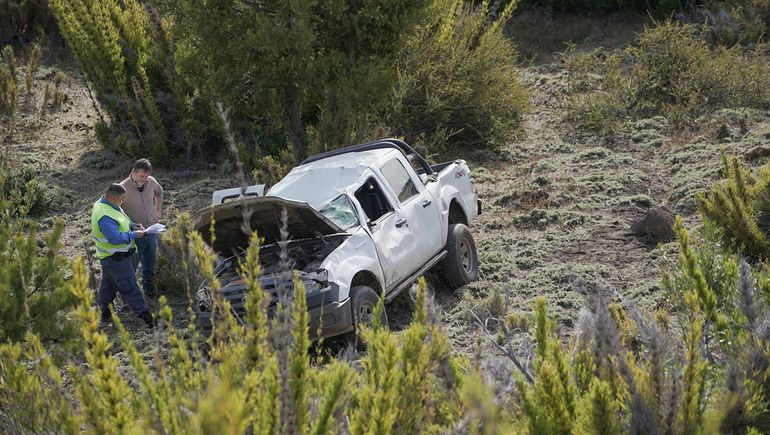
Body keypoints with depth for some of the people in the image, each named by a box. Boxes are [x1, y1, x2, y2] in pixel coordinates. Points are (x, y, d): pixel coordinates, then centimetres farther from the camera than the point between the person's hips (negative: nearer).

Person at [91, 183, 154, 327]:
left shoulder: (105, 204, 2)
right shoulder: (105, 216, -31)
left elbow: (120, 222, 18)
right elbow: (116, 238, -34)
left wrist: (133, 225, 3)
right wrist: (134, 235, -23)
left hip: (110, 256, 11)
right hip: (116, 258, -11)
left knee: (108, 283, 22)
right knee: (128, 286, -4)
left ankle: (104, 313, 35)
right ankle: (143, 313, 1)